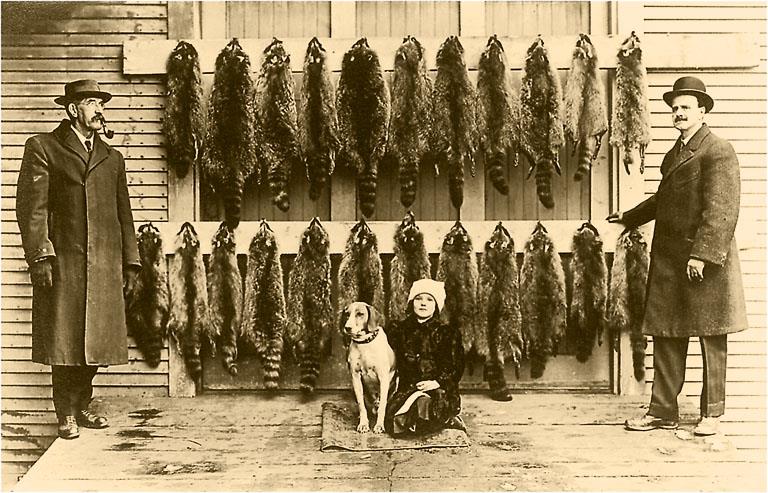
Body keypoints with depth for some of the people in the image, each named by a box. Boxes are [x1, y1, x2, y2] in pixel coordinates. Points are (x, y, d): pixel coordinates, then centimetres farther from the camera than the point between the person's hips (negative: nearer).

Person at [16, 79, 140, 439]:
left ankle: (81, 407, 21)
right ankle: (66, 415, 10)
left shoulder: (112, 158, 19)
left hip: (105, 265, 4)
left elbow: (123, 213, 18)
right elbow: (32, 205, -3)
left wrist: (130, 260, 12)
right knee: (65, 341, -1)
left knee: (95, 341, 7)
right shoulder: (42, 147, 5)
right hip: (63, 261, -4)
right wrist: (40, 255, -13)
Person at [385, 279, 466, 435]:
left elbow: (456, 368, 2)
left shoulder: (447, 333, 6)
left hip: (439, 389, -3)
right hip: (407, 389, 3)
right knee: (393, 421, -26)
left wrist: (437, 382, -13)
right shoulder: (398, 329, 13)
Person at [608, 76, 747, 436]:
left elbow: (722, 210, -17)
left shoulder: (718, 151, -9)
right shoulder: (675, 153, 18)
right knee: (666, 336, 9)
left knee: (711, 338, 4)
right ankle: (662, 411, 17)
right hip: (668, 259, 8)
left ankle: (712, 413, 15)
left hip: (705, 258, -8)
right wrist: (629, 218, 35)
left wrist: (702, 254, -24)